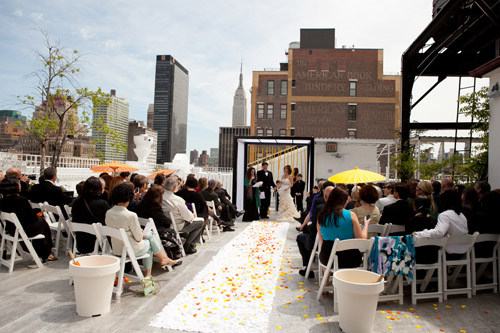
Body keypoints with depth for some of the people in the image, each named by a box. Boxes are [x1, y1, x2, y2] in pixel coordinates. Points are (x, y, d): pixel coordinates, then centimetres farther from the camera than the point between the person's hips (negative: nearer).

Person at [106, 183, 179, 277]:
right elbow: (138, 237, -16)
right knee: (148, 242, 26)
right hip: (132, 250, -6)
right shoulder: (131, 215, -26)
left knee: (150, 235, 22)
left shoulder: (108, 213, -5)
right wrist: (142, 235, 7)